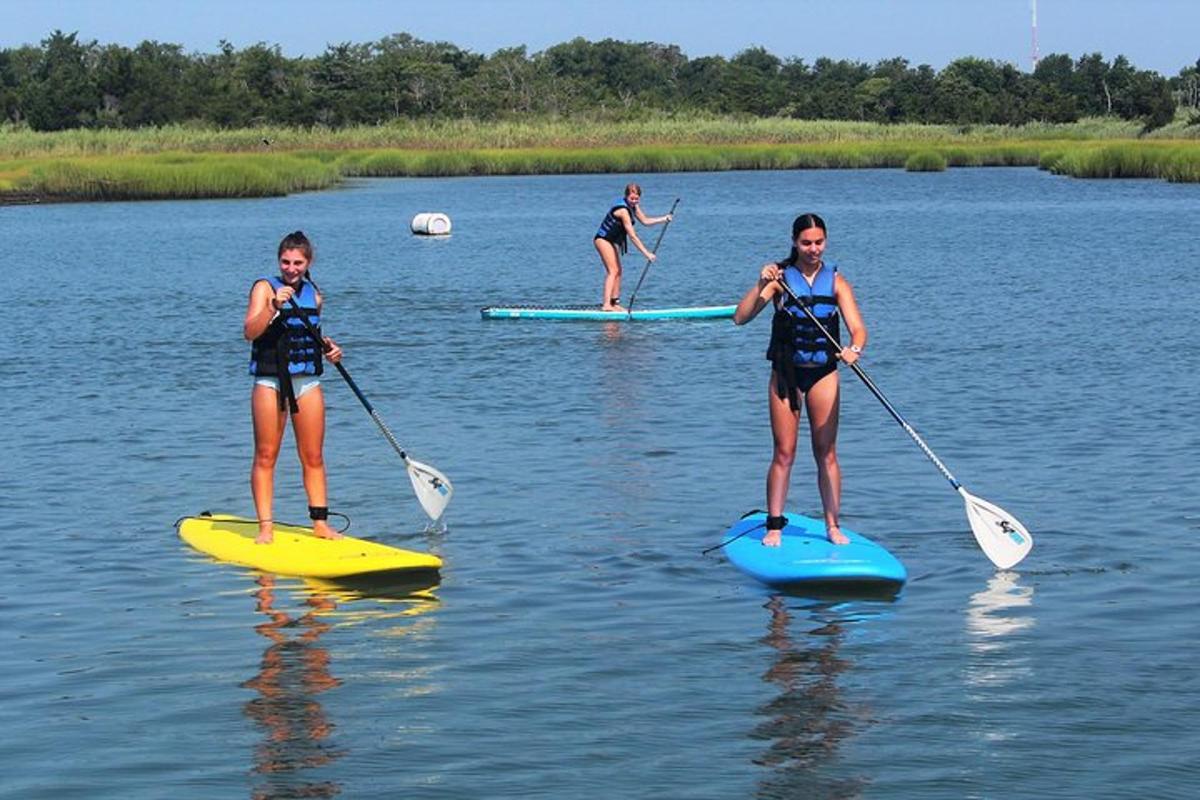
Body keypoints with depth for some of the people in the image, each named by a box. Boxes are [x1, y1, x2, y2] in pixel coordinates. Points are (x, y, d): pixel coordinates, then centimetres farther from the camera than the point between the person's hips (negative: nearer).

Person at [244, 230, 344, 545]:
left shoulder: (313, 294, 11)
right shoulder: (265, 288, -4)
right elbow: (250, 331, -18)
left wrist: (327, 346, 9)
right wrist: (274, 306, -31)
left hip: (308, 382, 4)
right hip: (271, 381, -4)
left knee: (313, 457, 7)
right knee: (266, 456, -1)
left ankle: (320, 522, 13)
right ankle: (266, 527, 2)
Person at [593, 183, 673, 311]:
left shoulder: (633, 206, 3)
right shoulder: (623, 210, -27)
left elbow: (645, 221, 16)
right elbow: (632, 236, -29)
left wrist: (663, 219, 5)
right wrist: (646, 253, -30)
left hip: (611, 240, 10)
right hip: (603, 239, -10)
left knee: (618, 271, 10)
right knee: (613, 270, -17)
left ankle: (615, 303, 14)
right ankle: (606, 305, -25)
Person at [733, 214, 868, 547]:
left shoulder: (835, 281, 0)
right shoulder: (780, 277, -4)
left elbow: (858, 328, -9)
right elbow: (740, 318, -12)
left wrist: (855, 349, -31)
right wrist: (761, 286, -27)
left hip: (823, 373, 1)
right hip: (786, 371, -1)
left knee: (827, 454, 4)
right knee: (784, 453, -1)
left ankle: (833, 526, 10)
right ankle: (774, 526, 4)